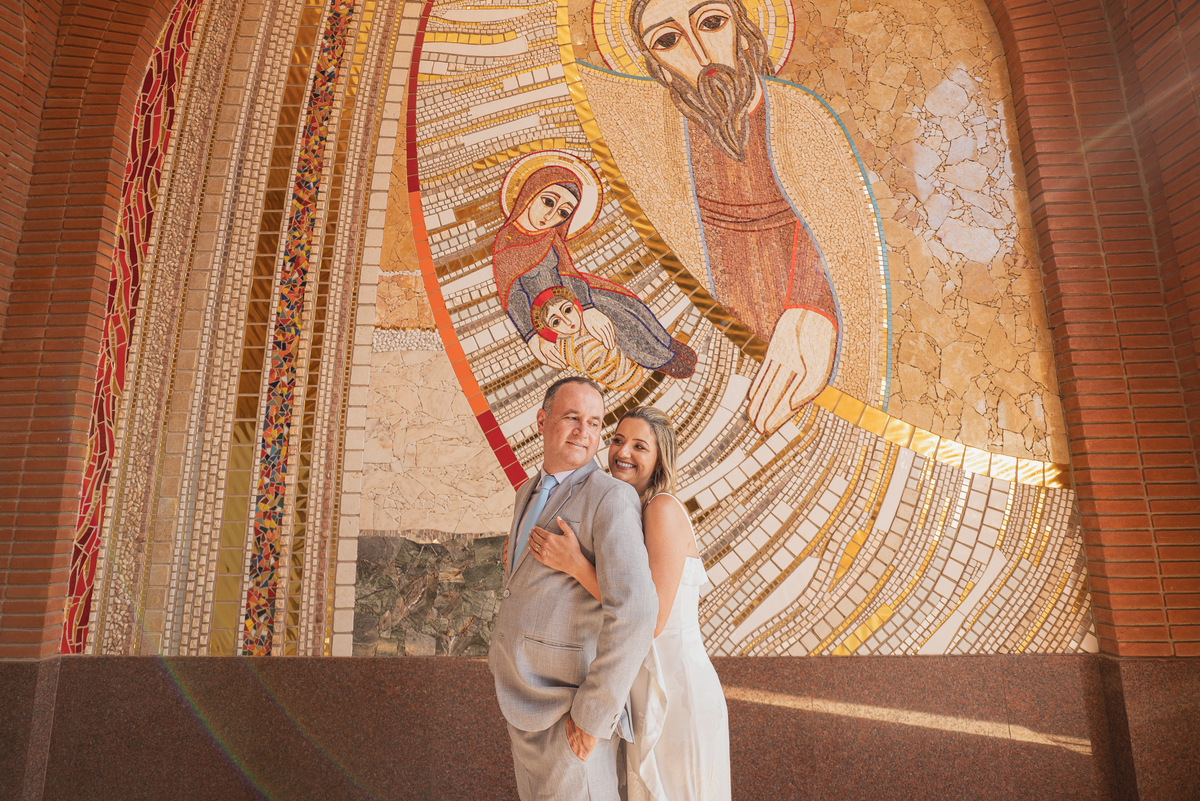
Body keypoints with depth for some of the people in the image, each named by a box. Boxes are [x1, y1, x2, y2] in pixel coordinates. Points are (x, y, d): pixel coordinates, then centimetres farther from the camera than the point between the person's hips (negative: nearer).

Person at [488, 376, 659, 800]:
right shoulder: (530, 492, 10)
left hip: (569, 705, -8)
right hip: (524, 694, 8)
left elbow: (635, 610, -28)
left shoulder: (612, 498, -18)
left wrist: (593, 713, -23)